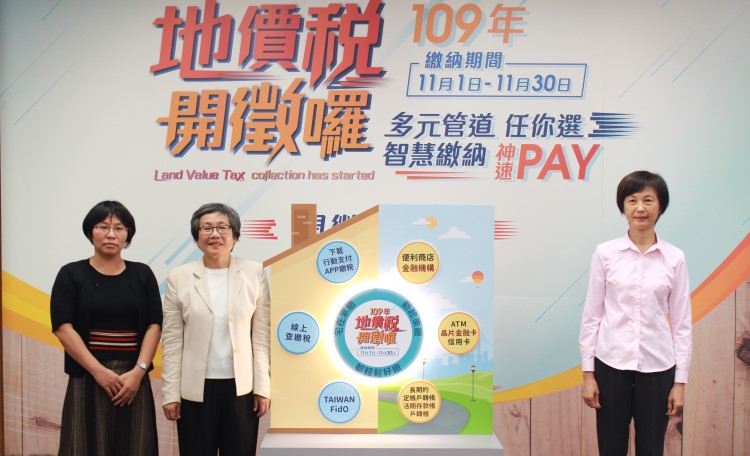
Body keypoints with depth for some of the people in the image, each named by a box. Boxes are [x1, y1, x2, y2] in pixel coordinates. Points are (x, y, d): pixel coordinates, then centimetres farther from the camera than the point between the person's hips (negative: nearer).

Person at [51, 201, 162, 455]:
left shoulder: (142, 274, 7)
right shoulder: (71, 274, 2)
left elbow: (154, 325, 2)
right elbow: (63, 328, -6)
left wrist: (138, 371, -11)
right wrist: (98, 371, -13)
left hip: (133, 377, 2)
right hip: (88, 377, -1)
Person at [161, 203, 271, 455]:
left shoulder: (254, 273, -2)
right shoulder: (179, 277, -2)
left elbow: (262, 334, -1)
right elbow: (172, 341, -1)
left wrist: (263, 386, -2)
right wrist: (171, 393, -2)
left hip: (241, 387, 0)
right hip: (195, 388, 0)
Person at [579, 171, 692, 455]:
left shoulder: (674, 258, 0)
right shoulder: (605, 253, -2)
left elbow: (682, 322, 3)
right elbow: (591, 315, 0)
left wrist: (680, 380, 1)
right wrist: (588, 372, -2)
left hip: (656, 368, 1)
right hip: (611, 365, 0)